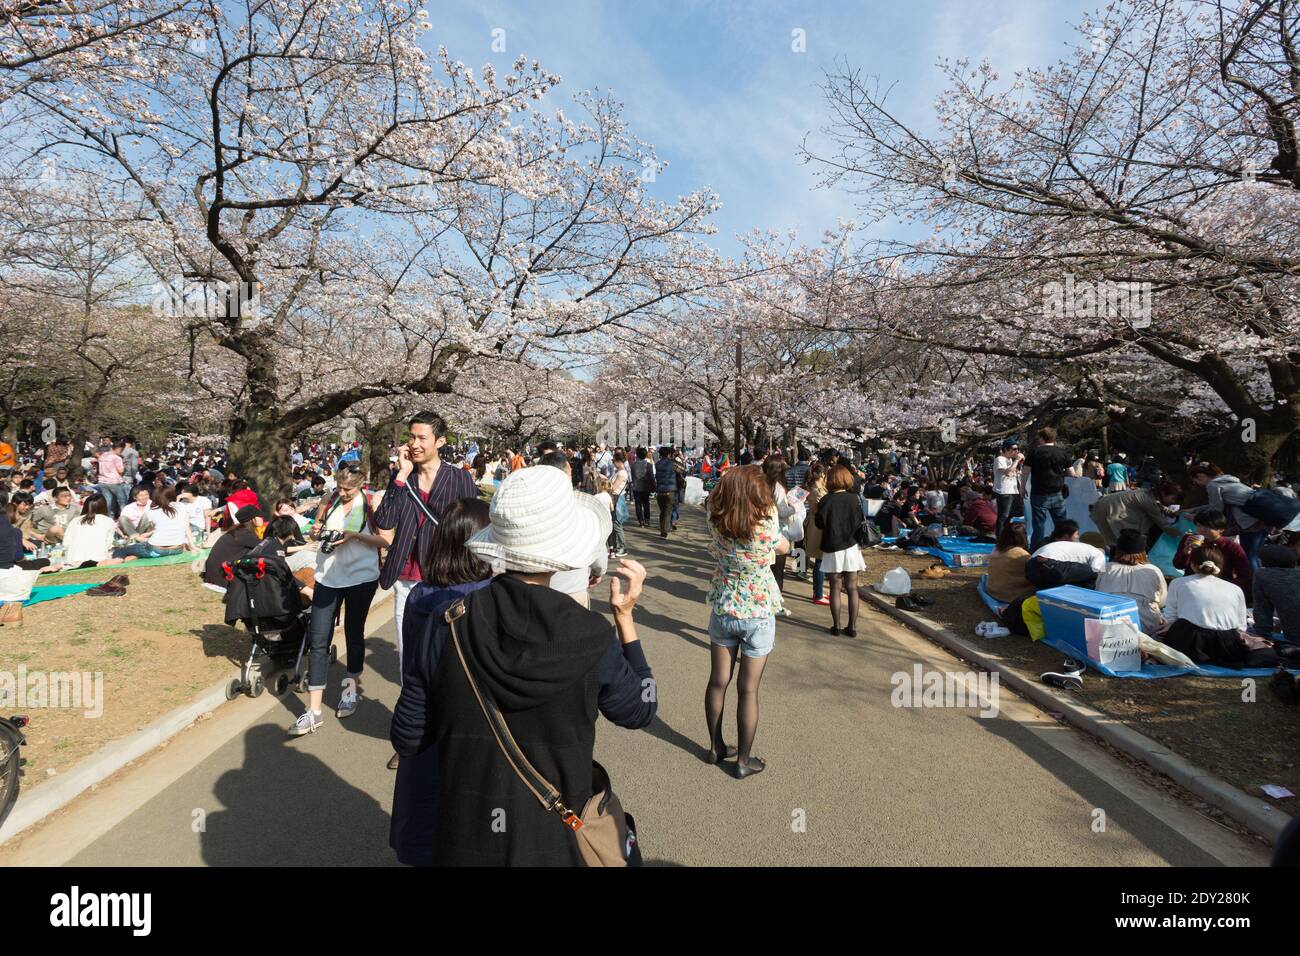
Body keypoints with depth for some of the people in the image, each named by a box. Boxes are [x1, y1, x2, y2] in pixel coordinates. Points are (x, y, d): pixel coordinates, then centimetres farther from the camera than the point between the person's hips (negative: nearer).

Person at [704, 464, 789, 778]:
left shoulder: (715, 522, -18)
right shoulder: (767, 527, -25)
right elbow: (785, 547, -2)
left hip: (722, 610, 3)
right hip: (758, 614, -3)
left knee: (718, 682, 17)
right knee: (748, 689, 10)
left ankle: (716, 747, 34)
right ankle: (744, 760, 24)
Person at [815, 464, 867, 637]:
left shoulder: (826, 500, -11)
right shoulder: (853, 499, -5)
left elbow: (820, 524, -4)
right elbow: (860, 522, 2)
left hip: (832, 548, -1)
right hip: (851, 547, 1)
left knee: (835, 589, 7)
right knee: (852, 588, 7)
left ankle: (836, 626, 11)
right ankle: (852, 627, 10)